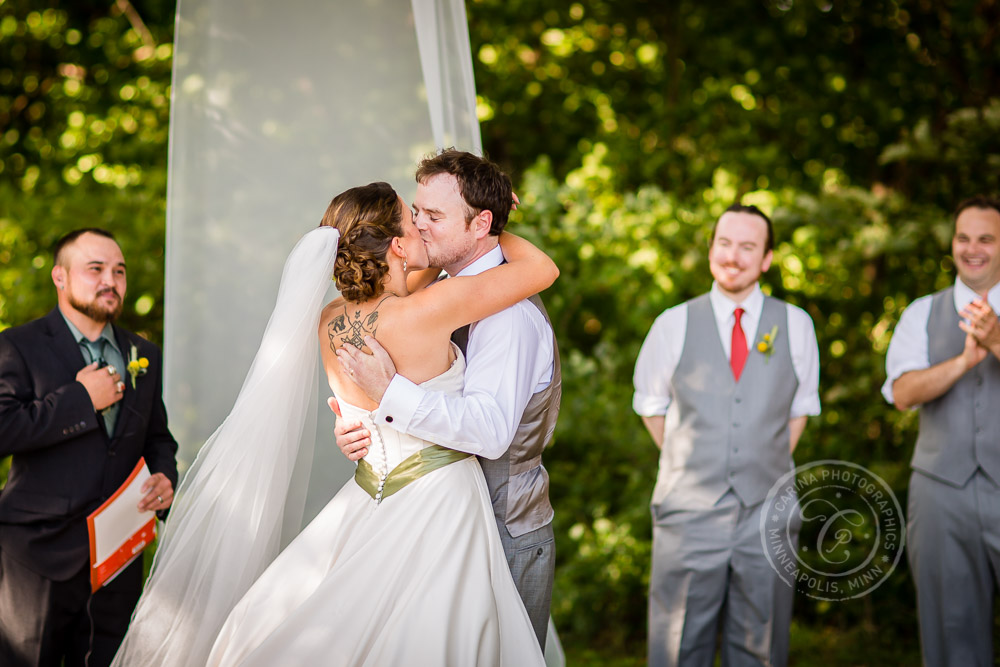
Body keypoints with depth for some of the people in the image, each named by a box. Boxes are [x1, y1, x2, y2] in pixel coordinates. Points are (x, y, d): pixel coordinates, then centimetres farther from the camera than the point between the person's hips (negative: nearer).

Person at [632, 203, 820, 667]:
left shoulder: (795, 325, 5)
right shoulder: (674, 325, 3)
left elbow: (800, 407, 16)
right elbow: (651, 406, 14)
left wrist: (771, 464, 10)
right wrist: (690, 465, 10)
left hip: (767, 510, 1)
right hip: (689, 510, -1)